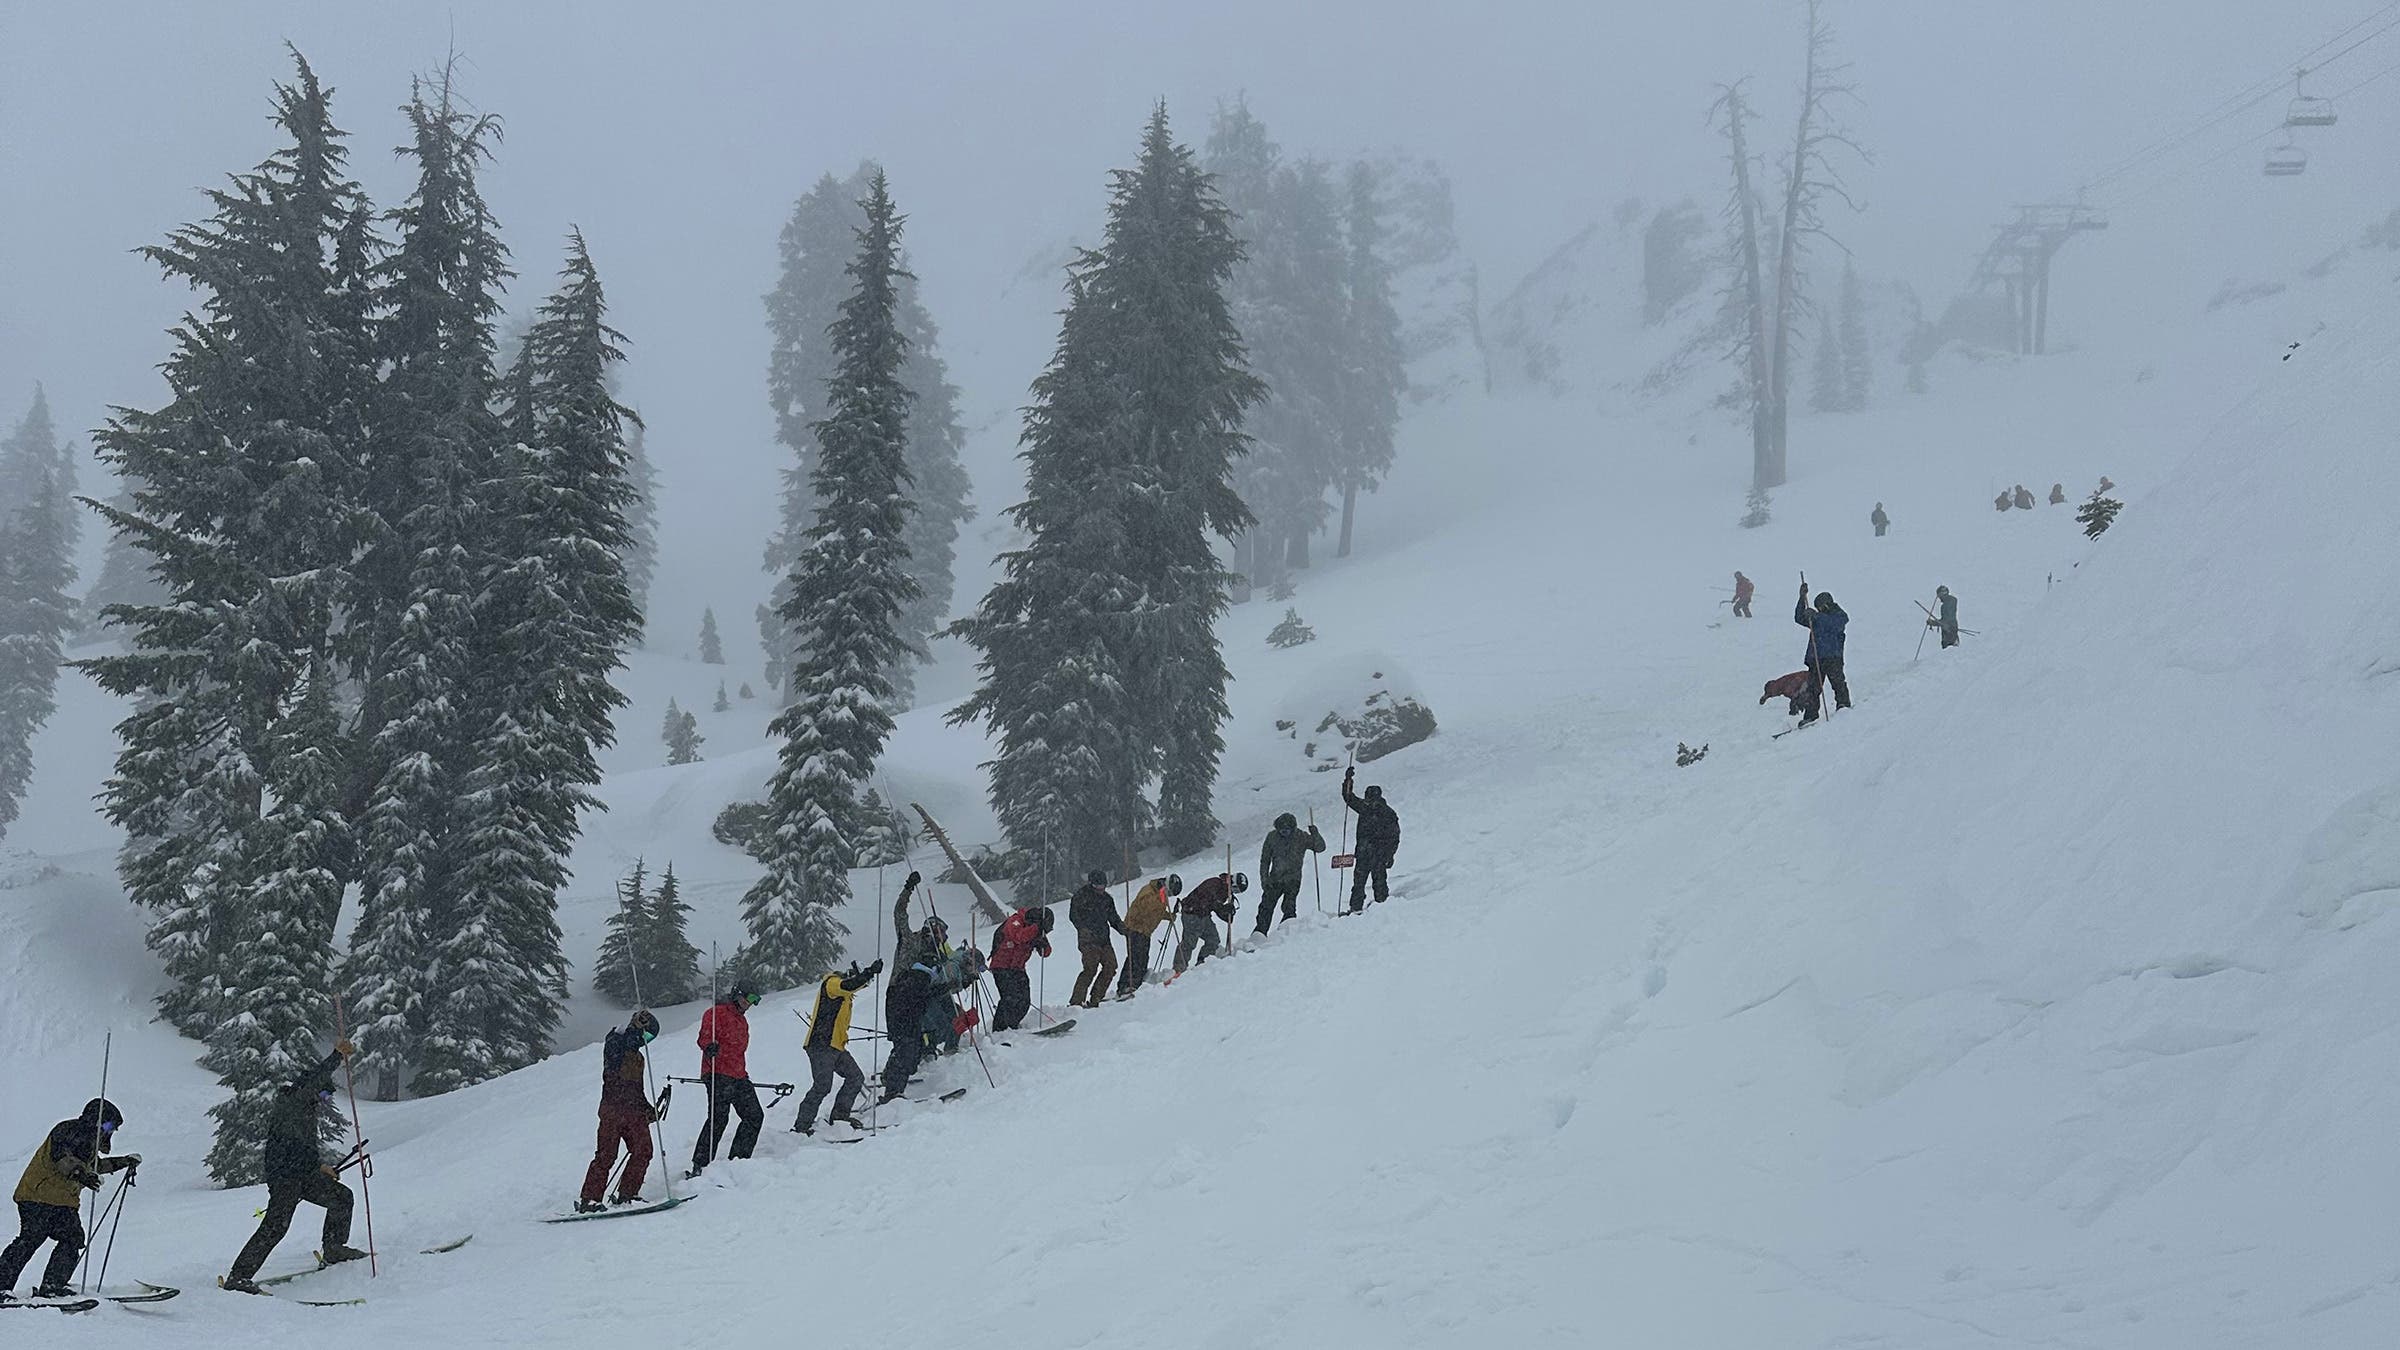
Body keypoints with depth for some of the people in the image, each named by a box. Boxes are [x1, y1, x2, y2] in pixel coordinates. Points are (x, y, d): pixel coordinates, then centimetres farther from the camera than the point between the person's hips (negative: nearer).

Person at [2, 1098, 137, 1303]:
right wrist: (79, 1174, -44)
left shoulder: (89, 1141, 21)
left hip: (63, 1202, 9)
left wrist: (124, 1162, 34)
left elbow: (95, 1165, 38)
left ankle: (52, 1286, -3)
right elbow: (61, 1157, -28)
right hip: (37, 1196, -9)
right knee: (30, 1239, -16)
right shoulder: (66, 1131, -9)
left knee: (73, 1238, -4)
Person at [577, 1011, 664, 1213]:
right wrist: (637, 1026, -31)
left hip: (634, 1111, 8)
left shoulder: (638, 1056, 26)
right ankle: (588, 1199, -6)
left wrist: (648, 1109, 20)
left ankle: (627, 1194, 2)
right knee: (607, 1154, -9)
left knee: (643, 1150, -5)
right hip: (613, 1108, -8)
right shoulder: (614, 1043, 2)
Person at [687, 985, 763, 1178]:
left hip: (739, 1077, 9)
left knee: (755, 1116, 5)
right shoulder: (717, 1013, -2)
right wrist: (709, 1046, -36)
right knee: (718, 1118, -17)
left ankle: (737, 1160, 14)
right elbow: (705, 1036, -15)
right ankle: (699, 1166, -16)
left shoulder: (742, 1020, 26)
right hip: (719, 1075, -9)